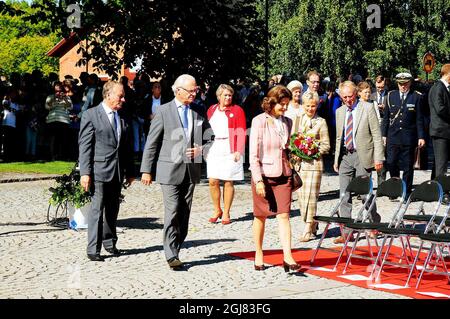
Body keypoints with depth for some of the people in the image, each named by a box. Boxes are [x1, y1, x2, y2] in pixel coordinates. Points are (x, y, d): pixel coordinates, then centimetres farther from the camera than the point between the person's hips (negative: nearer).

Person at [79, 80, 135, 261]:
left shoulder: (122, 118, 12)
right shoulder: (91, 115, -4)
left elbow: (127, 147, 16)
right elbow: (84, 146, -7)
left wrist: (130, 171, 14)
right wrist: (85, 172, -13)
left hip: (118, 172, 5)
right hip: (100, 170, -5)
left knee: (113, 209, 13)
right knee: (97, 209, -5)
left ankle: (109, 242, 28)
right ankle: (93, 249, -1)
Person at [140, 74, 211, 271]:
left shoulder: (198, 112, 9)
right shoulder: (163, 111, -2)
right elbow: (151, 143, 0)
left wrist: (200, 150, -4)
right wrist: (147, 170, -3)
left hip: (191, 170, 4)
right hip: (170, 170, -4)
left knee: (184, 214, 6)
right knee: (172, 213, -9)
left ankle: (175, 251, 16)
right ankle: (172, 256, -5)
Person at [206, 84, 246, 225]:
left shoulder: (237, 110, 1)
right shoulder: (212, 110, 14)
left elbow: (241, 132, -3)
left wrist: (239, 151, -12)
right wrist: (207, 148, 11)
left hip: (230, 149, -3)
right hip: (215, 148, 4)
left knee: (228, 182, 0)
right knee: (213, 181, -2)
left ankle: (226, 213, 8)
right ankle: (217, 210, 13)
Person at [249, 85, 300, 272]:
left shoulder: (287, 122, 8)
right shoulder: (259, 121, -8)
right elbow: (253, 154, -10)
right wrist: (258, 180, -15)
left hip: (283, 175, 4)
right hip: (263, 174, -3)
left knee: (284, 215, -6)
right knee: (261, 216, 8)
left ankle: (287, 257, -10)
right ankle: (258, 255, 22)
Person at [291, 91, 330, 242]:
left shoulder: (321, 122, 1)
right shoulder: (297, 120, 13)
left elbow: (326, 146, 0)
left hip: (313, 163, -4)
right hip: (298, 163, 5)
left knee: (310, 195, -8)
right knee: (301, 195, 5)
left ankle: (308, 230, -5)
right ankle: (311, 224, 17)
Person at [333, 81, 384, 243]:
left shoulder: (367, 108, -3)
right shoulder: (339, 112, 13)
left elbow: (377, 135, -5)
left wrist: (378, 158, -11)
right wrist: (336, 160, 14)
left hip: (362, 156, -5)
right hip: (345, 156, 5)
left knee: (365, 194, 1)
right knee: (344, 195, 1)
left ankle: (376, 224, 22)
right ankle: (346, 232, 5)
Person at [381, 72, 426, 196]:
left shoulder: (417, 97, 0)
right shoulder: (391, 96, 7)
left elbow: (419, 119, -1)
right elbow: (386, 117, 11)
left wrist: (421, 137, -5)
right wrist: (384, 134, 6)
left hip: (409, 138, -2)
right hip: (393, 136, 2)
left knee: (408, 166, 4)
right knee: (391, 163, 0)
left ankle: (406, 192, 12)